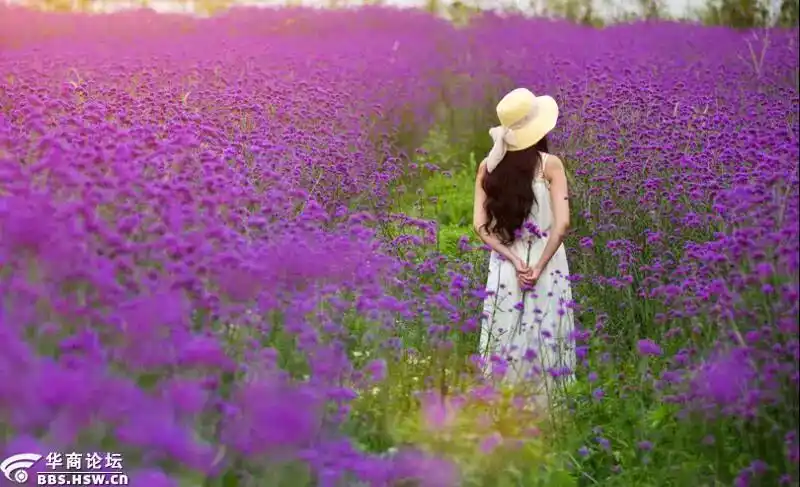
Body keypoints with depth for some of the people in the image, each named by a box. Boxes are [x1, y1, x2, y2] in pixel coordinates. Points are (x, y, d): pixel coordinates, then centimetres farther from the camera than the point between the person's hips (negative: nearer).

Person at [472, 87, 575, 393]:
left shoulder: (488, 166, 0)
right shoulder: (549, 165, -8)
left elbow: (480, 224, -4)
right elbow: (562, 223, -15)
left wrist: (514, 259, -7)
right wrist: (539, 266, -11)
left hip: (504, 266, 3)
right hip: (546, 264, -2)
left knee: (505, 342, 10)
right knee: (544, 339, 7)